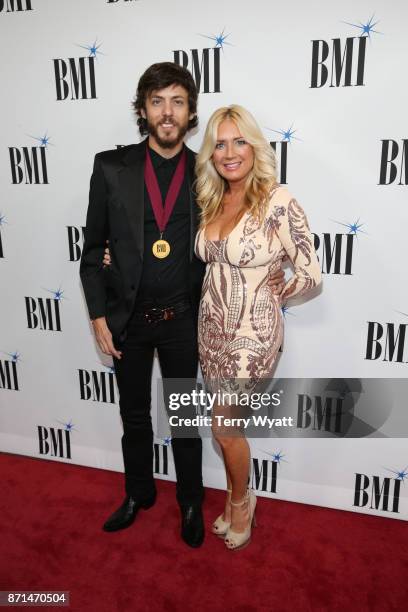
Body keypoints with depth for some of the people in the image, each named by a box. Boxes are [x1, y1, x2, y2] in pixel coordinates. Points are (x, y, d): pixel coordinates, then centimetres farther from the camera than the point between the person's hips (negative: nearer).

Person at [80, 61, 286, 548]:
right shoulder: (111, 167, -5)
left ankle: (190, 501, 39)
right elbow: (93, 248, -1)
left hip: (181, 319, 0)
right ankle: (138, 493, 44)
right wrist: (98, 316, -3)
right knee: (134, 414, 18)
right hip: (127, 318, 1)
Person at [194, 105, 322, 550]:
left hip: (251, 333, -6)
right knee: (227, 423, 17)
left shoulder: (277, 201, -17)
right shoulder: (213, 201, 4)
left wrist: (265, 300, -1)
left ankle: (240, 501, 36)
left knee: (223, 425, 6)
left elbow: (310, 274, -14)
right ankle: (236, 500, 42)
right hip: (212, 327, 6)